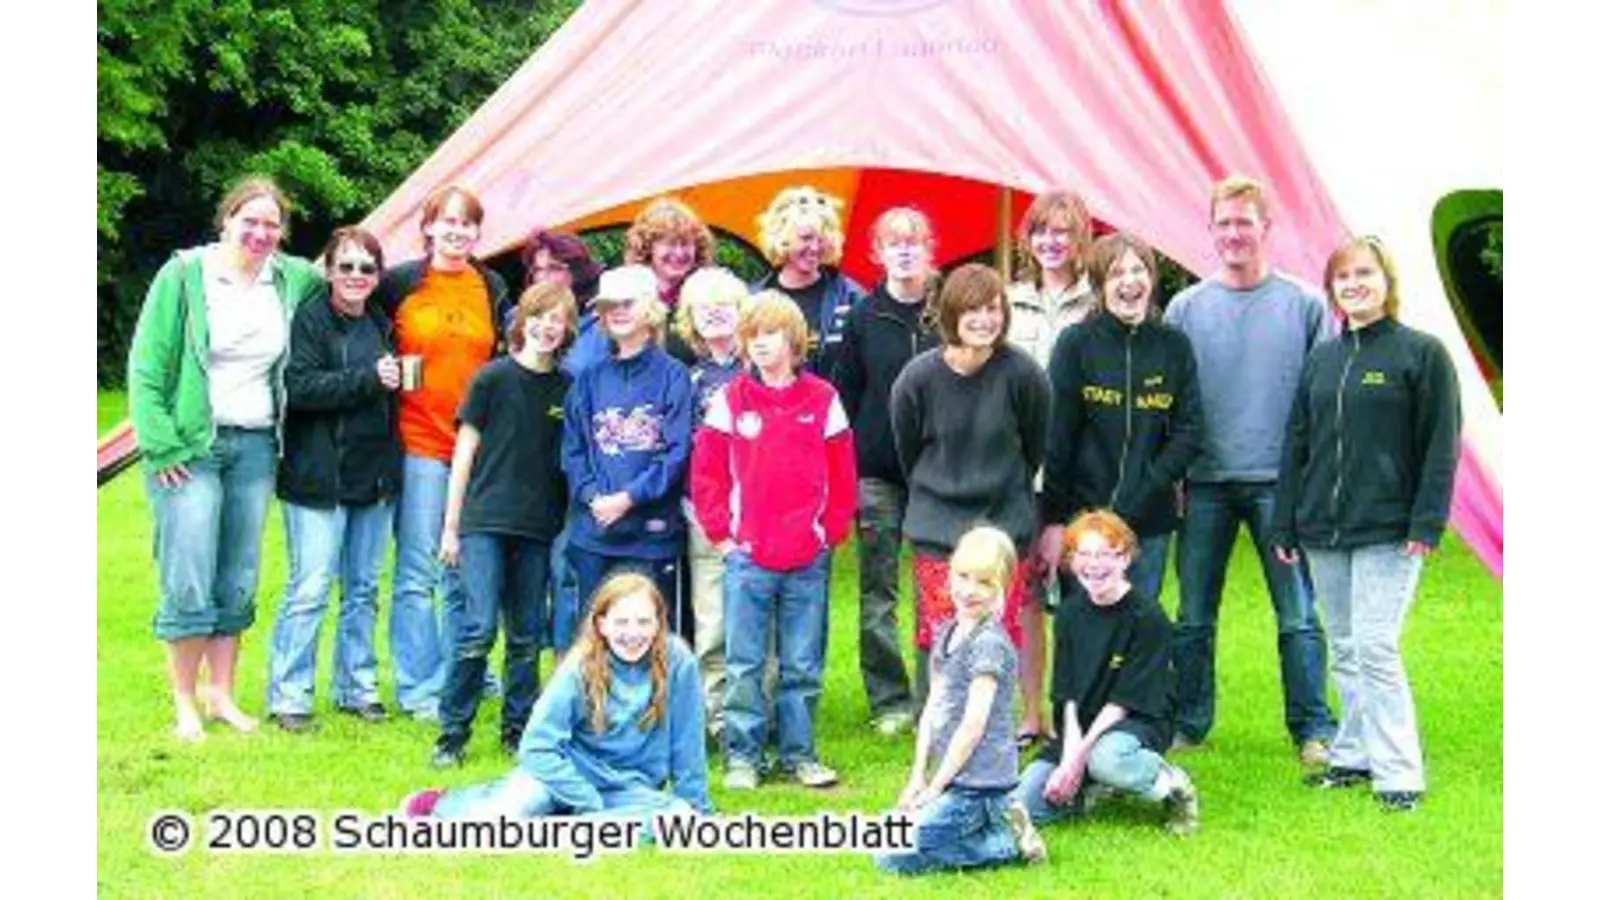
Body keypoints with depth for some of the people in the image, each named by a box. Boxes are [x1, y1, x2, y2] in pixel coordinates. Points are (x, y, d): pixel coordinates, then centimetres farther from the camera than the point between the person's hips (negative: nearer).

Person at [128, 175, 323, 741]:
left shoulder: (293, 280, 8)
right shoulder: (185, 275, -4)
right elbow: (147, 365, -5)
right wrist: (160, 445, -12)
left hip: (256, 446, 4)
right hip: (192, 446, -4)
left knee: (239, 583, 8)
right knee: (189, 584, -5)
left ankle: (221, 695, 19)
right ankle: (185, 704, 5)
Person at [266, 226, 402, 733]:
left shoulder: (382, 325, 15)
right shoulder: (310, 320, -5)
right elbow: (300, 387, -18)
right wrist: (367, 379, -22)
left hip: (375, 477, 6)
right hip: (320, 477, -6)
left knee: (363, 589, 11)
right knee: (310, 588, -7)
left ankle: (356, 687, 21)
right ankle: (288, 696, 0)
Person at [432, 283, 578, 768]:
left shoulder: (567, 388, 7)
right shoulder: (494, 378, -1)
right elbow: (465, 452, 1)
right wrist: (451, 527, -1)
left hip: (539, 528, 3)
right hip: (485, 522, -3)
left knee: (526, 636, 8)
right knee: (479, 628, -10)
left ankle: (518, 730, 19)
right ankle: (452, 732, -1)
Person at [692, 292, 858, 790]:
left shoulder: (823, 399, 3)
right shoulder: (731, 399, 1)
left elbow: (842, 475, 6)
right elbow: (707, 473, 3)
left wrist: (832, 532, 1)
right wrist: (721, 533, -1)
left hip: (808, 560, 1)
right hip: (747, 557, -1)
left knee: (803, 667, 8)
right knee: (744, 666, 3)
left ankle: (799, 754, 18)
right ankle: (741, 757, 10)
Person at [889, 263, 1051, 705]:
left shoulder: (1022, 374, -12)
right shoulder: (918, 378, -10)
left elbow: (1035, 449, 6)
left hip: (1005, 524, 0)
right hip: (935, 529, 0)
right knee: (938, 638, 2)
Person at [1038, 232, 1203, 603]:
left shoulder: (1174, 346, 4)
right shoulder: (1077, 344, -2)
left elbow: (1189, 433, 2)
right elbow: (1056, 439, -4)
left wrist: (1146, 488, -11)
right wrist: (1053, 519, -7)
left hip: (1151, 522, 2)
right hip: (1084, 518, -2)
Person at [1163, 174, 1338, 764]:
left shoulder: (1303, 305, 2)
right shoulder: (1186, 307, 6)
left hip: (1280, 482, -2)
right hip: (1204, 482, 2)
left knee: (1298, 615, 0)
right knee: (1194, 616, 9)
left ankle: (1313, 729, 9)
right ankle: (1187, 722, 20)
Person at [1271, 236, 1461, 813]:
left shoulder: (1422, 354, -2)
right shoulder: (1321, 359, 14)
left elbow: (1442, 446, -5)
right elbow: (1297, 444, 16)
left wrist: (1427, 523, -13)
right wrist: (1285, 526, 11)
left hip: (1387, 532, -6)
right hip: (1322, 531, 6)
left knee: (1374, 649, -11)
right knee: (1344, 651, 11)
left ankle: (1398, 773, -4)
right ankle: (1354, 756, 20)